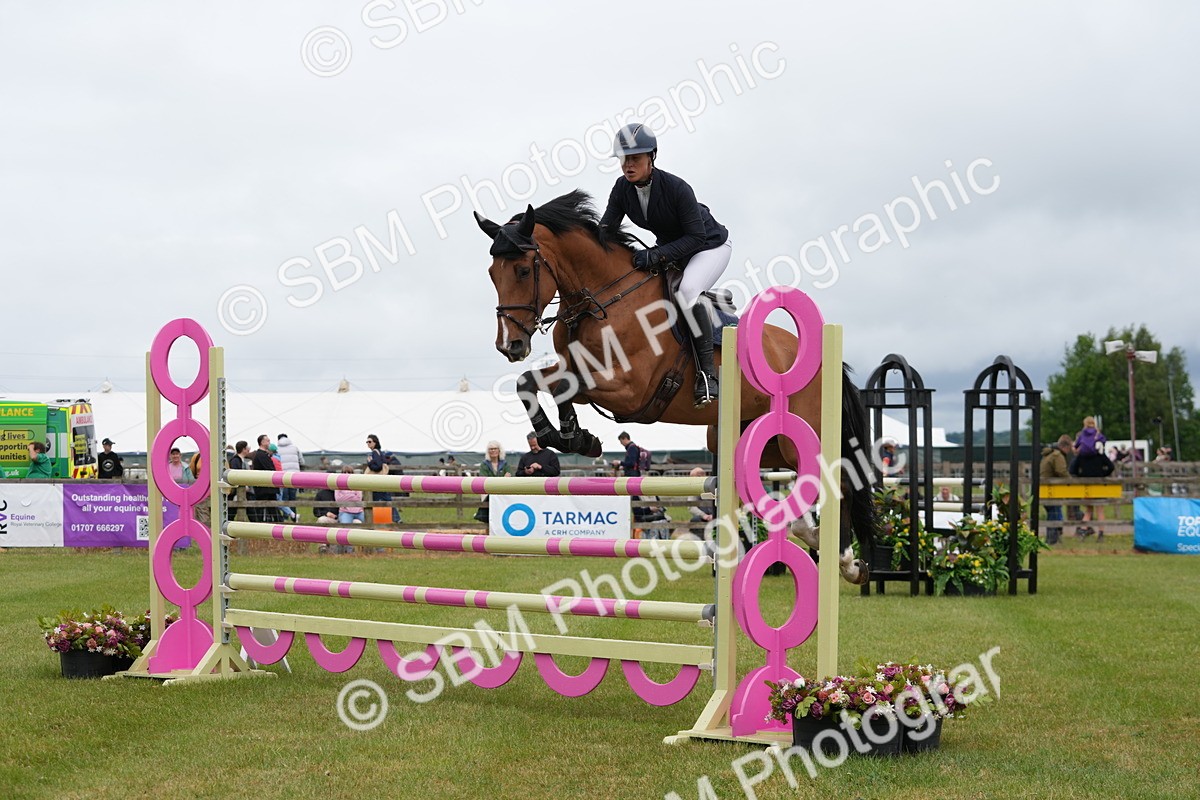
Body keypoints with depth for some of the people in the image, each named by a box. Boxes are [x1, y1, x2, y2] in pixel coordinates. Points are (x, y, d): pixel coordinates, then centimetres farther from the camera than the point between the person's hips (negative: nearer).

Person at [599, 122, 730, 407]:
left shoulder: (676, 188, -31)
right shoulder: (622, 189, -12)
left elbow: (696, 237, -29)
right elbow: (606, 228, -11)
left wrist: (657, 255, -39)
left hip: (710, 246, -8)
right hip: (669, 247, 8)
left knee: (686, 290, -35)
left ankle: (707, 370, -25)